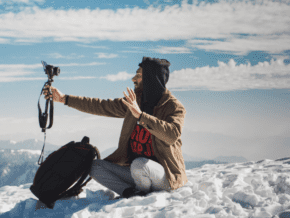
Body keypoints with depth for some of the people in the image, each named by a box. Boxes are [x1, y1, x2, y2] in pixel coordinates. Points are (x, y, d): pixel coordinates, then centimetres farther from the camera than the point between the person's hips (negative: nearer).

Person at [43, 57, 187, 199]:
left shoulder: (175, 107, -13)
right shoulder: (134, 101, 8)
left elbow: (173, 134, -32)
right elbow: (101, 106, 12)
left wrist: (140, 115, -36)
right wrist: (64, 99, 11)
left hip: (166, 176, -7)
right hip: (136, 172, 7)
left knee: (139, 164, -37)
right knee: (95, 167, -6)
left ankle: (144, 193, -6)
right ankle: (134, 194, -16)